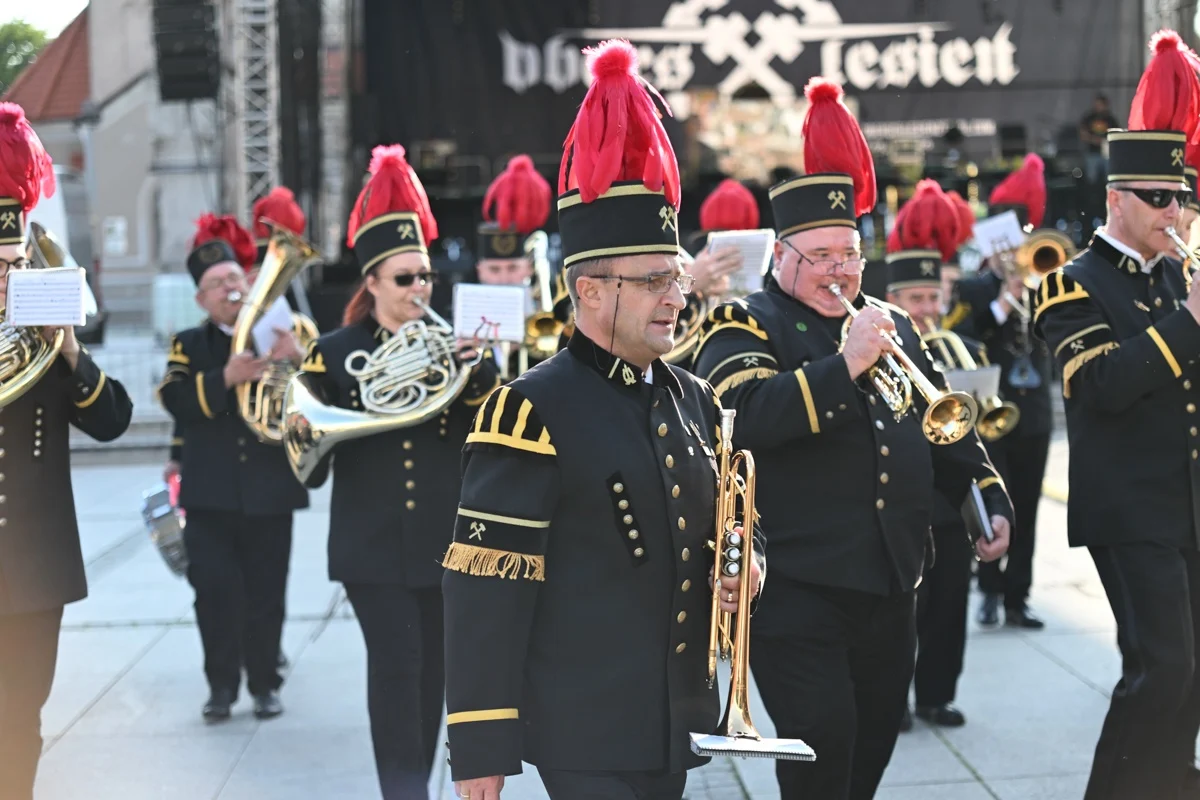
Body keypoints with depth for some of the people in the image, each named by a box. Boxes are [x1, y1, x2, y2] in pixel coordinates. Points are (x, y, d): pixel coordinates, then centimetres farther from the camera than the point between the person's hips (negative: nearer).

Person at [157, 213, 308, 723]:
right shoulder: (190, 345, 9)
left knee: (266, 593, 4)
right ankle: (221, 685, 9)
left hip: (270, 491, 0)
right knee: (215, 590, -2)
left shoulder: (281, 337, 8)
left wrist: (298, 359, -23)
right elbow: (174, 399, -10)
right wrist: (225, 379, -24)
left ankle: (265, 684, 15)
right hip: (211, 494, 0)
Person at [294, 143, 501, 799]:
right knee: (395, 665, -9)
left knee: (432, 669, 8)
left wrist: (478, 369, -17)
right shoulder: (335, 353, 3)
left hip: (444, 540, 2)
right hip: (373, 544, -2)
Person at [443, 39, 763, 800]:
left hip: (678, 726, 7)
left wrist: (738, 568, 0)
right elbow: (486, 591, -16)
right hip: (585, 736, -7)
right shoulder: (533, 412, -14)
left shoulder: (695, 400, 9)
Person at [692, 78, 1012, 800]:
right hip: (797, 585, -6)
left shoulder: (895, 325, 16)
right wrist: (844, 364, -26)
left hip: (892, 586, 6)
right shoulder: (747, 326, -3)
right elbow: (747, 416, -22)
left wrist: (991, 501, 10)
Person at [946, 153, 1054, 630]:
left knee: (1025, 512, 6)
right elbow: (959, 347, -13)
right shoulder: (971, 291, 0)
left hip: (1033, 415, 4)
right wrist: (1002, 305, -18)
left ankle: (1017, 599, 12)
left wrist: (1032, 294, -11)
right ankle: (991, 590, 8)